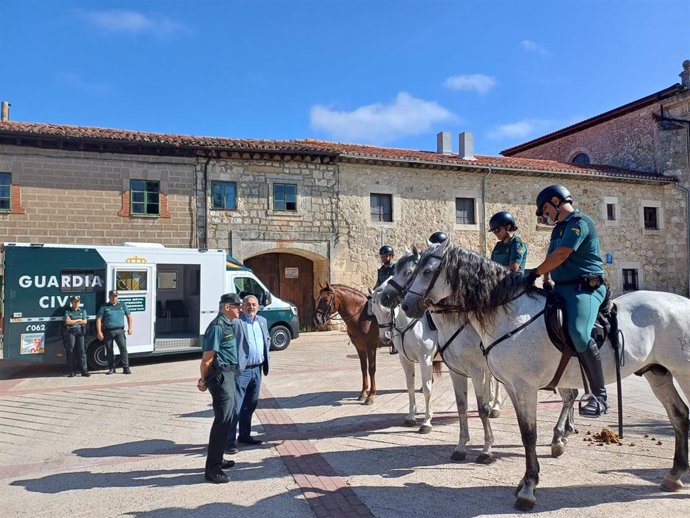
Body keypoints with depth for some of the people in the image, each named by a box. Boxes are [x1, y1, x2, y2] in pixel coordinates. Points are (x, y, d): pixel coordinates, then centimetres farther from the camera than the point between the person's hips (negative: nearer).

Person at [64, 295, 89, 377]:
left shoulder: (83, 310, 16)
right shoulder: (68, 311, 10)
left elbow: (85, 321, 4)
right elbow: (67, 322, -4)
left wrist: (73, 321, -1)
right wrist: (78, 320, 1)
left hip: (80, 332, 1)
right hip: (70, 332, -1)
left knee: (82, 351, -4)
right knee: (71, 351, -2)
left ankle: (84, 370, -6)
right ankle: (71, 371, 2)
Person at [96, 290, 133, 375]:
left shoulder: (123, 305, 13)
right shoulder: (104, 307, 7)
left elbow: (129, 316, 19)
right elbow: (98, 319, 3)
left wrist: (130, 328, 8)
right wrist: (99, 332, -6)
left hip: (119, 331, 0)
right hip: (108, 332, 0)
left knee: (123, 348, -11)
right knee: (109, 350, 6)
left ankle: (126, 368, -10)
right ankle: (111, 368, 17)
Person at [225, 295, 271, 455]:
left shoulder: (262, 321, 12)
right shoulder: (235, 322, -12)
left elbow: (267, 338, 26)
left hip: (257, 369, 7)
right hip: (241, 370, -7)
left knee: (250, 405, 17)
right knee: (235, 406, -3)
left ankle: (244, 435, 30)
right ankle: (229, 440, 5)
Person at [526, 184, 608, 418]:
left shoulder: (579, 222, -9)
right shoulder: (559, 229, 21)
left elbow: (561, 254, -18)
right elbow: (551, 257, 19)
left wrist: (536, 272, -13)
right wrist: (546, 280, 4)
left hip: (585, 287, -10)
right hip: (561, 287, 11)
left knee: (579, 333, -30)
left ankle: (599, 394, -21)